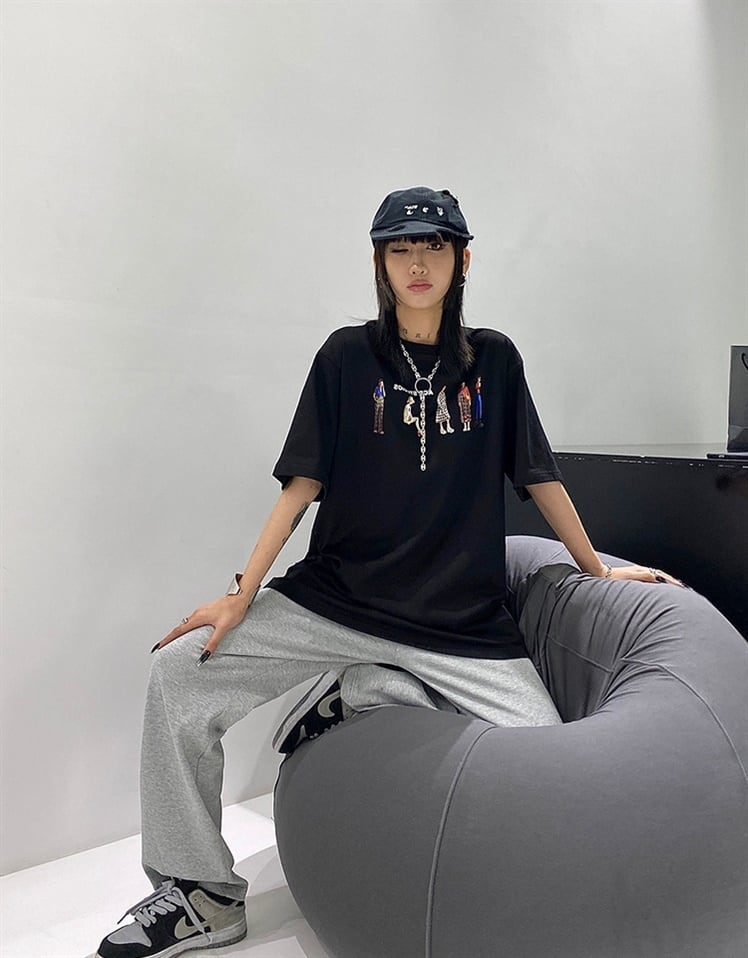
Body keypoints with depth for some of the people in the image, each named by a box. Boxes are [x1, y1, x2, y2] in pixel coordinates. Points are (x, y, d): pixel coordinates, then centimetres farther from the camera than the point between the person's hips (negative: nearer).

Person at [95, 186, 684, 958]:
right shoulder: (348, 355, 4)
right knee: (180, 670, -16)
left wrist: (598, 570, 16)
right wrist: (242, 595, -7)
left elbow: (538, 476, 13)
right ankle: (203, 894, 1)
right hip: (333, 599, 0)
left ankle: (361, 691, 0)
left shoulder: (493, 359, 7)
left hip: (463, 621, 1)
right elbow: (302, 482, 0)